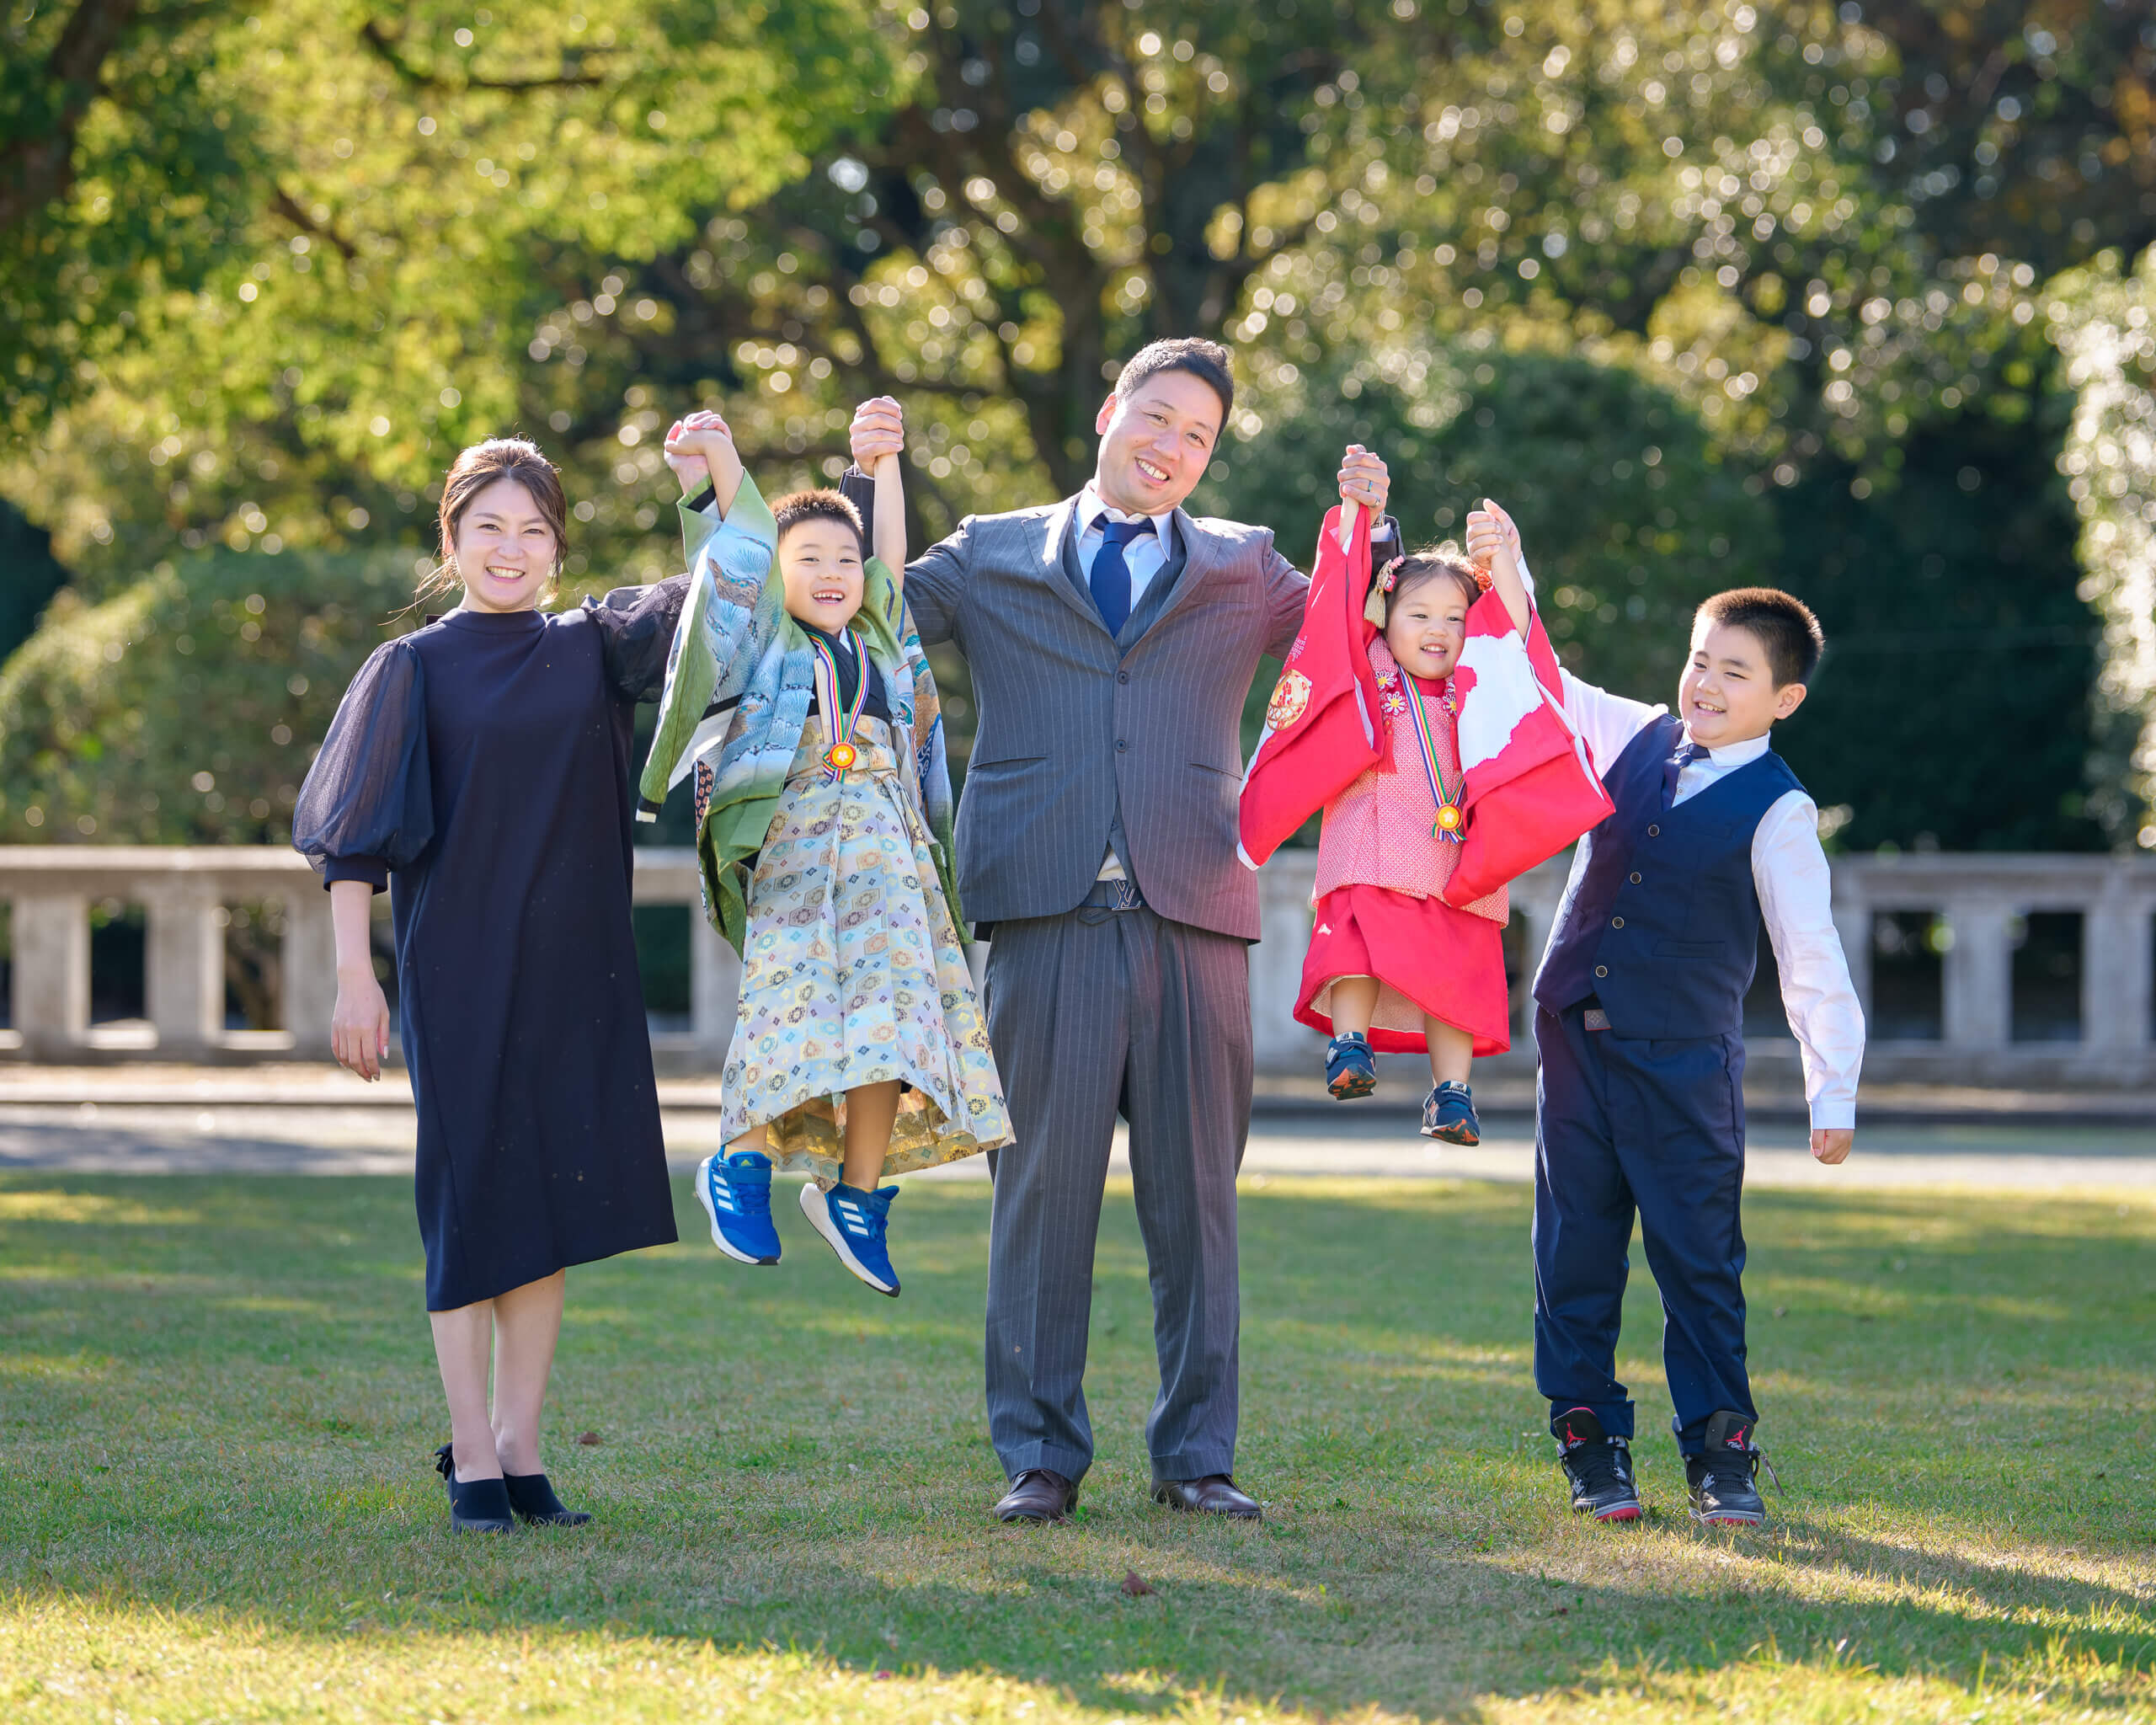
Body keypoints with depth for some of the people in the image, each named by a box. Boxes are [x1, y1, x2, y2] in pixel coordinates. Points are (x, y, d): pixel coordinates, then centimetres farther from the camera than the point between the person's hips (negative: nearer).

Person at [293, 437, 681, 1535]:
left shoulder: (594, 650, 9)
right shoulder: (413, 671, 1)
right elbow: (354, 836, -1)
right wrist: (353, 975, -8)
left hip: (575, 970, 3)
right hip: (461, 970, -3)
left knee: (549, 1205, 5)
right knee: (472, 1200, -3)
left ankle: (519, 1449, 11)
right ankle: (471, 1462, 1)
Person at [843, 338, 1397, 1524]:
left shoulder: (1243, 568, 18)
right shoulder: (992, 556, 16)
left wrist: (1371, 530, 4)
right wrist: (863, 482, 5)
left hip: (1194, 916, 1)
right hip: (1048, 914, -1)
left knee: (1194, 1193, 2)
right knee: (1044, 1183, -1)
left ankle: (1195, 1455, 9)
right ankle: (1038, 1451, 6)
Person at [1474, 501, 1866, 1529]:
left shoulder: (1778, 814, -6)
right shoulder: (1634, 738, 7)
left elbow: (1812, 960, -6)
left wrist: (1832, 1095, -8)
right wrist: (1505, 575, 3)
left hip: (1684, 1060, -4)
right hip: (1576, 1036, 4)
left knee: (1698, 1259, -1)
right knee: (1576, 1251, 5)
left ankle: (1718, 1453, 7)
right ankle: (1590, 1444, 13)